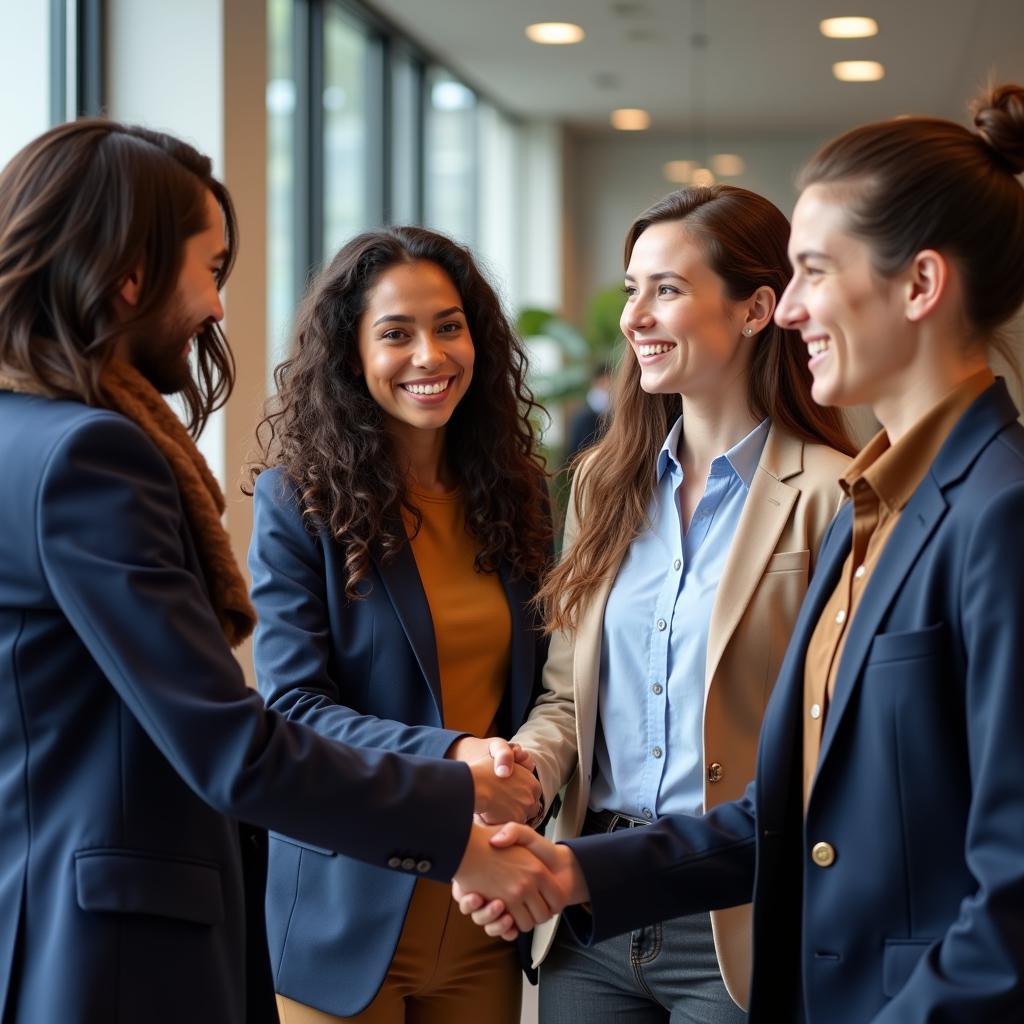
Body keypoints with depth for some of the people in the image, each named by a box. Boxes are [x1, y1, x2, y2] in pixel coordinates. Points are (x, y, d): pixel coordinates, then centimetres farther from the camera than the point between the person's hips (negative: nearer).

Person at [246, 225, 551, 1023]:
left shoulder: (514, 493, 7)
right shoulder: (298, 500, -7)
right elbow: (292, 708, -12)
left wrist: (524, 782, -7)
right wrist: (449, 756, -25)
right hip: (352, 913, -4)